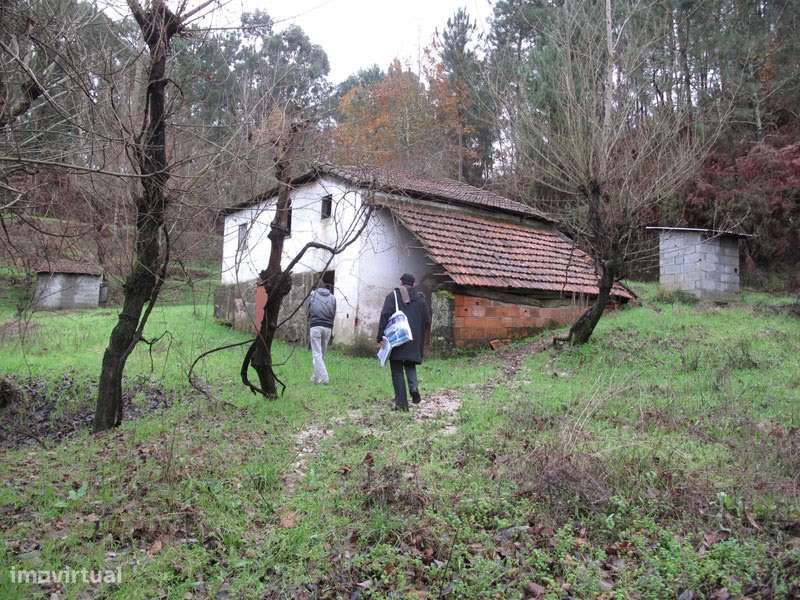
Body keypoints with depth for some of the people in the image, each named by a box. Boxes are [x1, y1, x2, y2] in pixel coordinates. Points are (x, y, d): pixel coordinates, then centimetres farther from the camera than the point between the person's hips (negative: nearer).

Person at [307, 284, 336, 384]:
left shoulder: (312, 295, 8)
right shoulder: (332, 298, 11)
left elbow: (308, 313, 11)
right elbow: (334, 315, 9)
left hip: (315, 326, -3)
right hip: (328, 327, 3)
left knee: (317, 354, -2)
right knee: (322, 354, 13)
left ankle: (323, 377, -13)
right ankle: (316, 377, 21)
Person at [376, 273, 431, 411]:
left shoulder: (393, 296, 1)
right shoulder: (420, 298, 10)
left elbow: (385, 316, -11)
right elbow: (427, 320, 9)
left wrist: (380, 337, -12)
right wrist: (421, 337, 22)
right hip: (414, 341, 3)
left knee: (397, 370, 3)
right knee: (410, 366, 21)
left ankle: (401, 402, -2)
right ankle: (414, 387, -6)